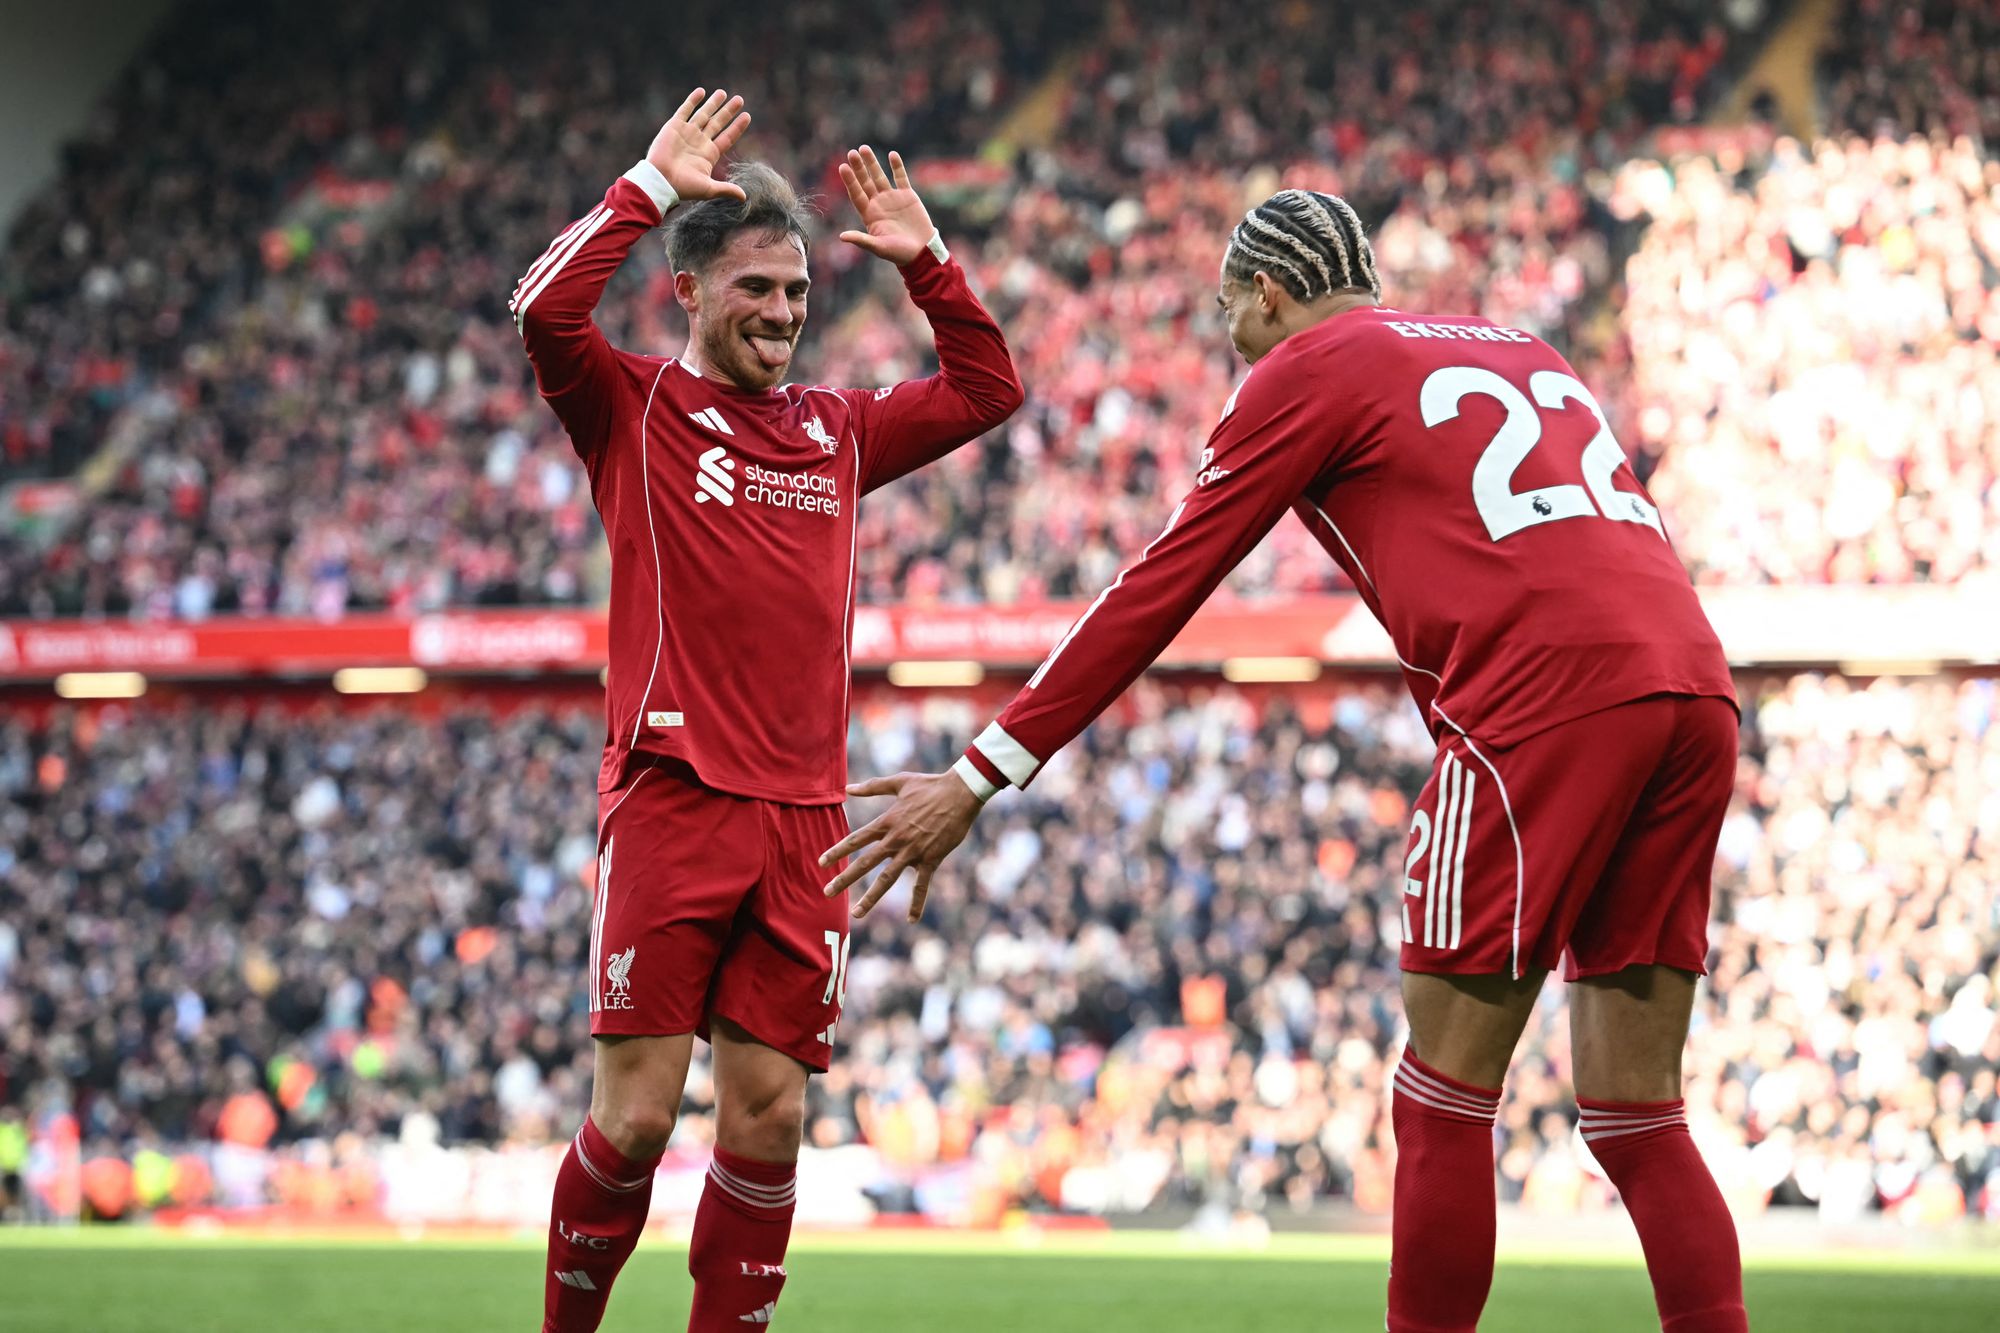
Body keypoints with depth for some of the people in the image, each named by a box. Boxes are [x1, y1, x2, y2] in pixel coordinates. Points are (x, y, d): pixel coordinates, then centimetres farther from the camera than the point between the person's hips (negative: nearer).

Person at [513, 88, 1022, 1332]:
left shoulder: (835, 429, 19)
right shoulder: (633, 408, 5)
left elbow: (987, 388, 25)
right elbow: (547, 308, -13)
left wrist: (925, 260, 16)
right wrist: (653, 184, -8)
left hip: (805, 818, 4)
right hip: (671, 800, -4)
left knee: (770, 1117, 1)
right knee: (636, 1112, -7)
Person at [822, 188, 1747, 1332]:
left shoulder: (1307, 368, 10)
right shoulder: (1522, 350, 30)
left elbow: (1158, 592, 8)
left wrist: (978, 778, 11)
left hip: (1550, 697, -7)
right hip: (1694, 686, 7)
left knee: (1444, 1102, 1)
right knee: (1640, 1123, 9)